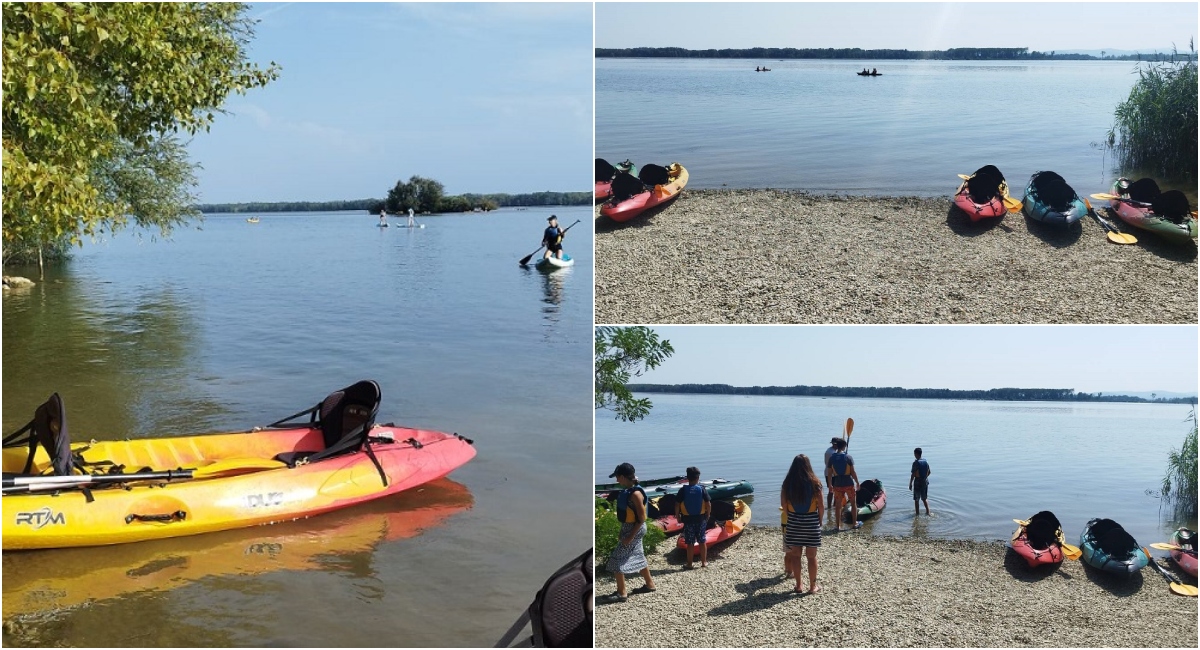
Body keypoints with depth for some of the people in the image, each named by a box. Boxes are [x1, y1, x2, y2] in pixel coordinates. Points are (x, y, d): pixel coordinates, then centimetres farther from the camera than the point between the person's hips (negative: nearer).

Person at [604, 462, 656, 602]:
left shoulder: (635, 493, -24)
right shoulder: (628, 491, 4)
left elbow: (641, 518, -23)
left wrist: (630, 536, -22)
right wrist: (623, 532, 18)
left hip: (634, 529, -10)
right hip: (628, 527, 10)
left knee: (617, 560, -6)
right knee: (638, 557, 22)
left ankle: (621, 593, 1)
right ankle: (649, 584, 36)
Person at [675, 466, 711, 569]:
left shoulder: (683, 490, -9)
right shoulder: (702, 489, -7)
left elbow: (677, 505, -9)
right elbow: (708, 504, -8)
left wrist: (677, 515, 5)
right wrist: (708, 515, 7)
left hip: (688, 519, -1)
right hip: (701, 518, 1)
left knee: (689, 543, 6)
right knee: (702, 541, 13)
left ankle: (689, 563, 12)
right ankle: (704, 562, 19)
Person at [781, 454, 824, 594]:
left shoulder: (787, 484, -7)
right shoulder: (814, 483, -10)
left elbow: (784, 505, -5)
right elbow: (821, 506, -8)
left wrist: (791, 516, 10)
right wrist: (819, 520, 6)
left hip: (793, 522, 1)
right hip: (811, 521, -1)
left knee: (795, 555, 12)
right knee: (811, 556, 9)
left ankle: (799, 585, 18)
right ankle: (813, 586, 16)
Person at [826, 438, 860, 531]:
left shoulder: (832, 458, -3)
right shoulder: (848, 457, -11)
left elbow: (829, 473, 0)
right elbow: (853, 472, -12)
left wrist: (830, 485, 11)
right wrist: (857, 483, -1)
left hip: (837, 484, 2)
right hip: (849, 484, -2)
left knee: (838, 506, 9)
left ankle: (838, 526, 11)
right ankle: (854, 523, 22)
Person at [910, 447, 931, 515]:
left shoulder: (915, 463, -18)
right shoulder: (926, 461, 1)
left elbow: (913, 475, -18)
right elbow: (929, 472, 10)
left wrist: (910, 484, -9)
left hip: (918, 483, -6)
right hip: (925, 482, 6)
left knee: (916, 500, 7)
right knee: (924, 498, 20)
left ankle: (917, 513, 11)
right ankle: (928, 512, 20)